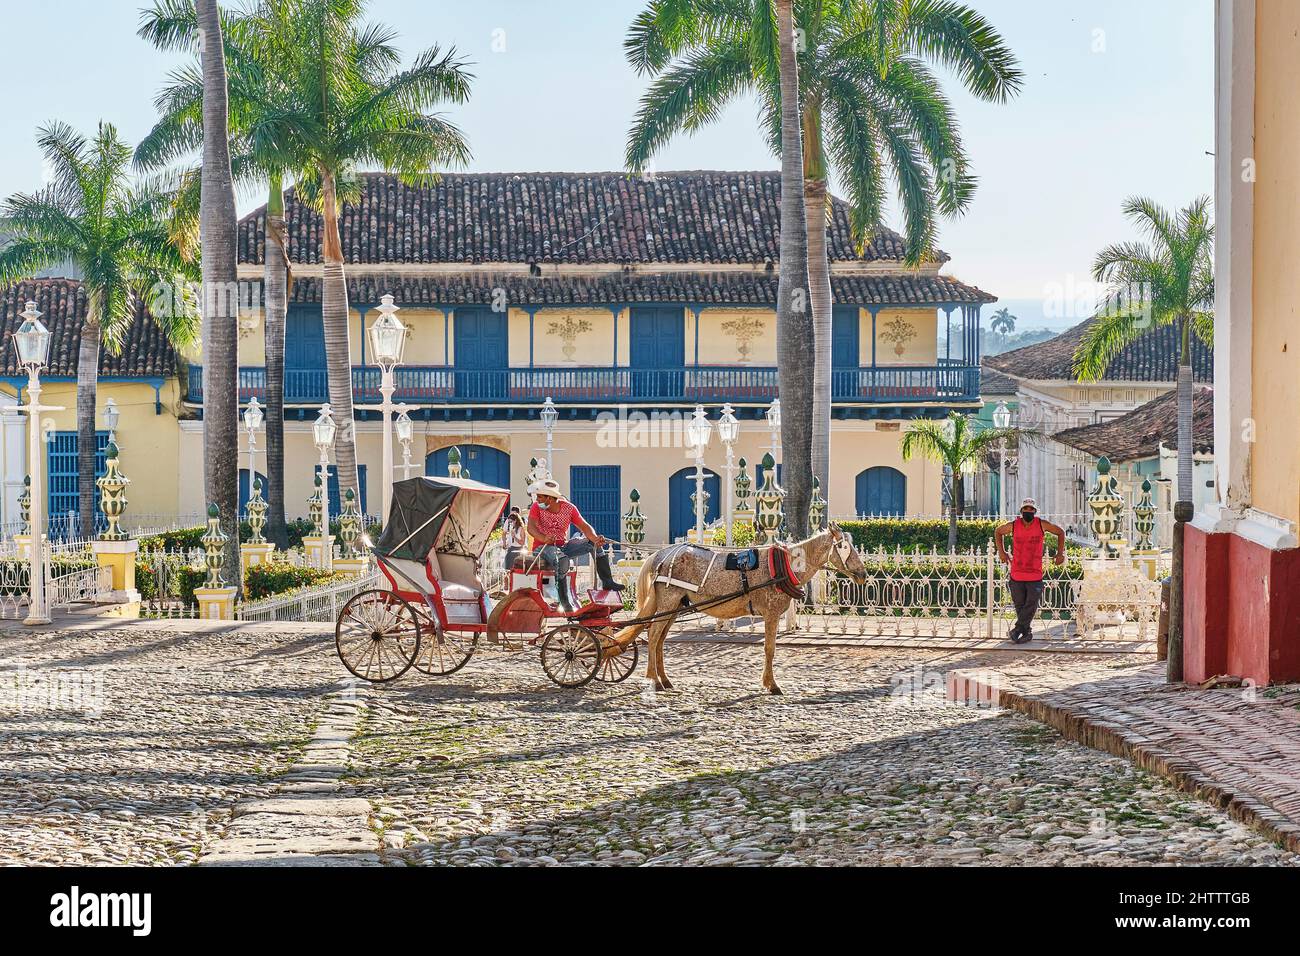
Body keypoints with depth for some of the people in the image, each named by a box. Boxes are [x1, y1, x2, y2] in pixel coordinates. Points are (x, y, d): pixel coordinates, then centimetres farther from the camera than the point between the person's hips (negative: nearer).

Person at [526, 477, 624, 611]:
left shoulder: (569, 508, -1)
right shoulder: (537, 507, -7)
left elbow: (584, 526, -6)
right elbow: (531, 527, -24)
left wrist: (595, 539, -28)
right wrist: (544, 538, -45)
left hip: (563, 546, 4)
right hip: (542, 547, -4)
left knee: (594, 543, -10)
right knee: (561, 559, -37)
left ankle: (607, 582, -9)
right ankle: (566, 602, -36)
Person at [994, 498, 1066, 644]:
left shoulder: (1042, 525, -4)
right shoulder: (1013, 526, -1)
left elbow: (1060, 532, 11)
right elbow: (998, 532, 19)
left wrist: (1060, 553, 7)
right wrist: (1001, 552, 12)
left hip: (1035, 575, -1)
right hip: (1017, 575, 1)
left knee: (1031, 605, -10)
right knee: (1019, 605, 5)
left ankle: (1017, 630, -4)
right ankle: (1027, 632, 16)